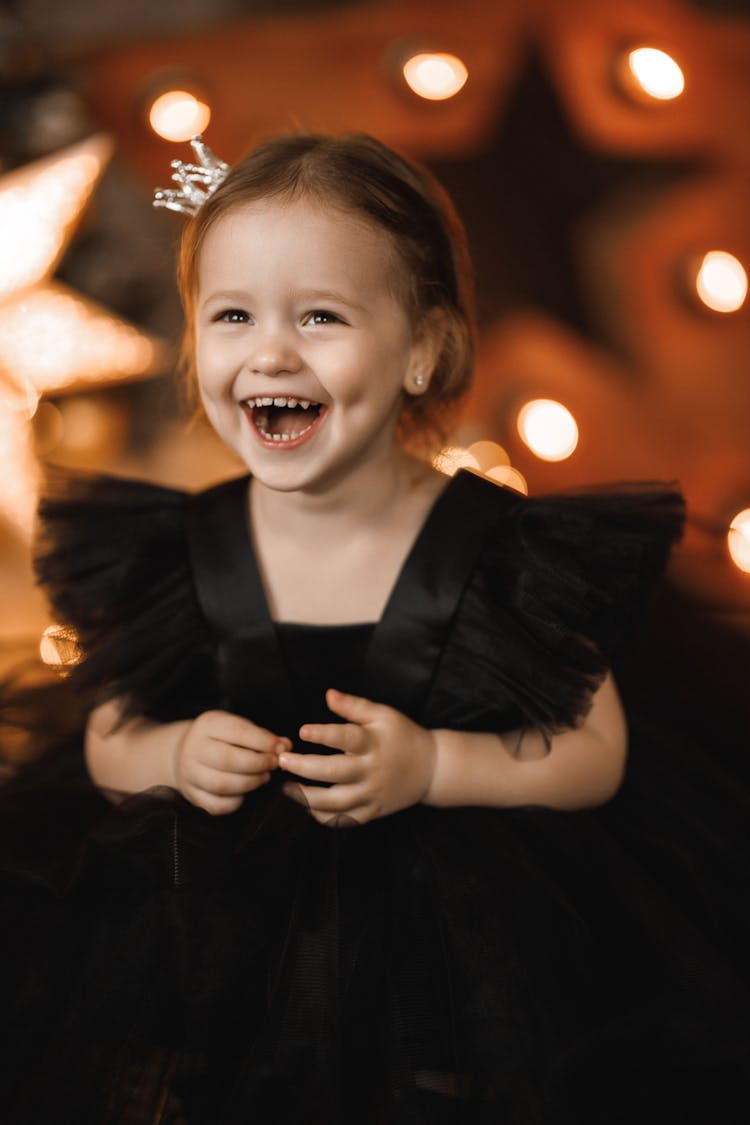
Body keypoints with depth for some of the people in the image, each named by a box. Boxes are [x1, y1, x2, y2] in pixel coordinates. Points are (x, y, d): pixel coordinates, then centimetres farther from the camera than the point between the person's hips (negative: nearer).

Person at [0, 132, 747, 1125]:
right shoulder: (170, 559, -4)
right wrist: (178, 756, -14)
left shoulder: (507, 552, -11)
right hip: (220, 923, 2)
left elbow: (597, 754, -5)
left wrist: (435, 765, -19)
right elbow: (109, 742, 8)